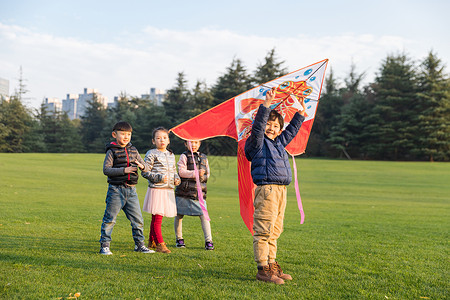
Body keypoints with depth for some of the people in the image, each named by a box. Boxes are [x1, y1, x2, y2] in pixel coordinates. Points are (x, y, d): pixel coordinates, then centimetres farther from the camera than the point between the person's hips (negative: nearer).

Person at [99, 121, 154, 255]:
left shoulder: (133, 150, 12)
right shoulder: (112, 151, -4)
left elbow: (146, 167, 13)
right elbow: (106, 169, -13)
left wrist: (142, 166, -11)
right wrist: (124, 170, -20)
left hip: (131, 190, 5)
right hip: (116, 189, -5)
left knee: (137, 219, 7)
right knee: (110, 219, -1)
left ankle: (140, 244, 19)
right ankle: (104, 245, 9)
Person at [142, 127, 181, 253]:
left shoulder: (171, 155, 15)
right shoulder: (151, 154, -6)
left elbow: (174, 170, 25)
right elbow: (145, 172, -9)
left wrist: (176, 179, 5)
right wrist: (159, 178, -18)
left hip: (168, 190, 6)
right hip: (156, 189, -6)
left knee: (156, 218, 16)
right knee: (157, 217, -6)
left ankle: (151, 241, 27)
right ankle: (160, 244, -1)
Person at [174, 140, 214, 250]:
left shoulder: (203, 157, 14)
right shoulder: (184, 156, 1)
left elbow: (207, 174, 17)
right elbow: (181, 172, -11)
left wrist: (202, 176, -5)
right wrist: (196, 173, -20)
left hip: (199, 191, 2)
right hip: (184, 191, -2)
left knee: (204, 215, -7)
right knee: (179, 215, 7)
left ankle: (208, 241, -2)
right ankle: (179, 239, 25)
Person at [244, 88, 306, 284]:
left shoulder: (279, 143, 21)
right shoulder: (258, 142, -2)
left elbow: (291, 131, 35)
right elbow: (258, 125, -18)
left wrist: (300, 114, 34)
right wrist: (267, 104, -26)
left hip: (281, 190, 9)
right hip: (266, 189, -8)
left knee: (274, 232, 13)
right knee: (263, 231, -7)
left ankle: (272, 266, 21)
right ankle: (263, 269, -4)